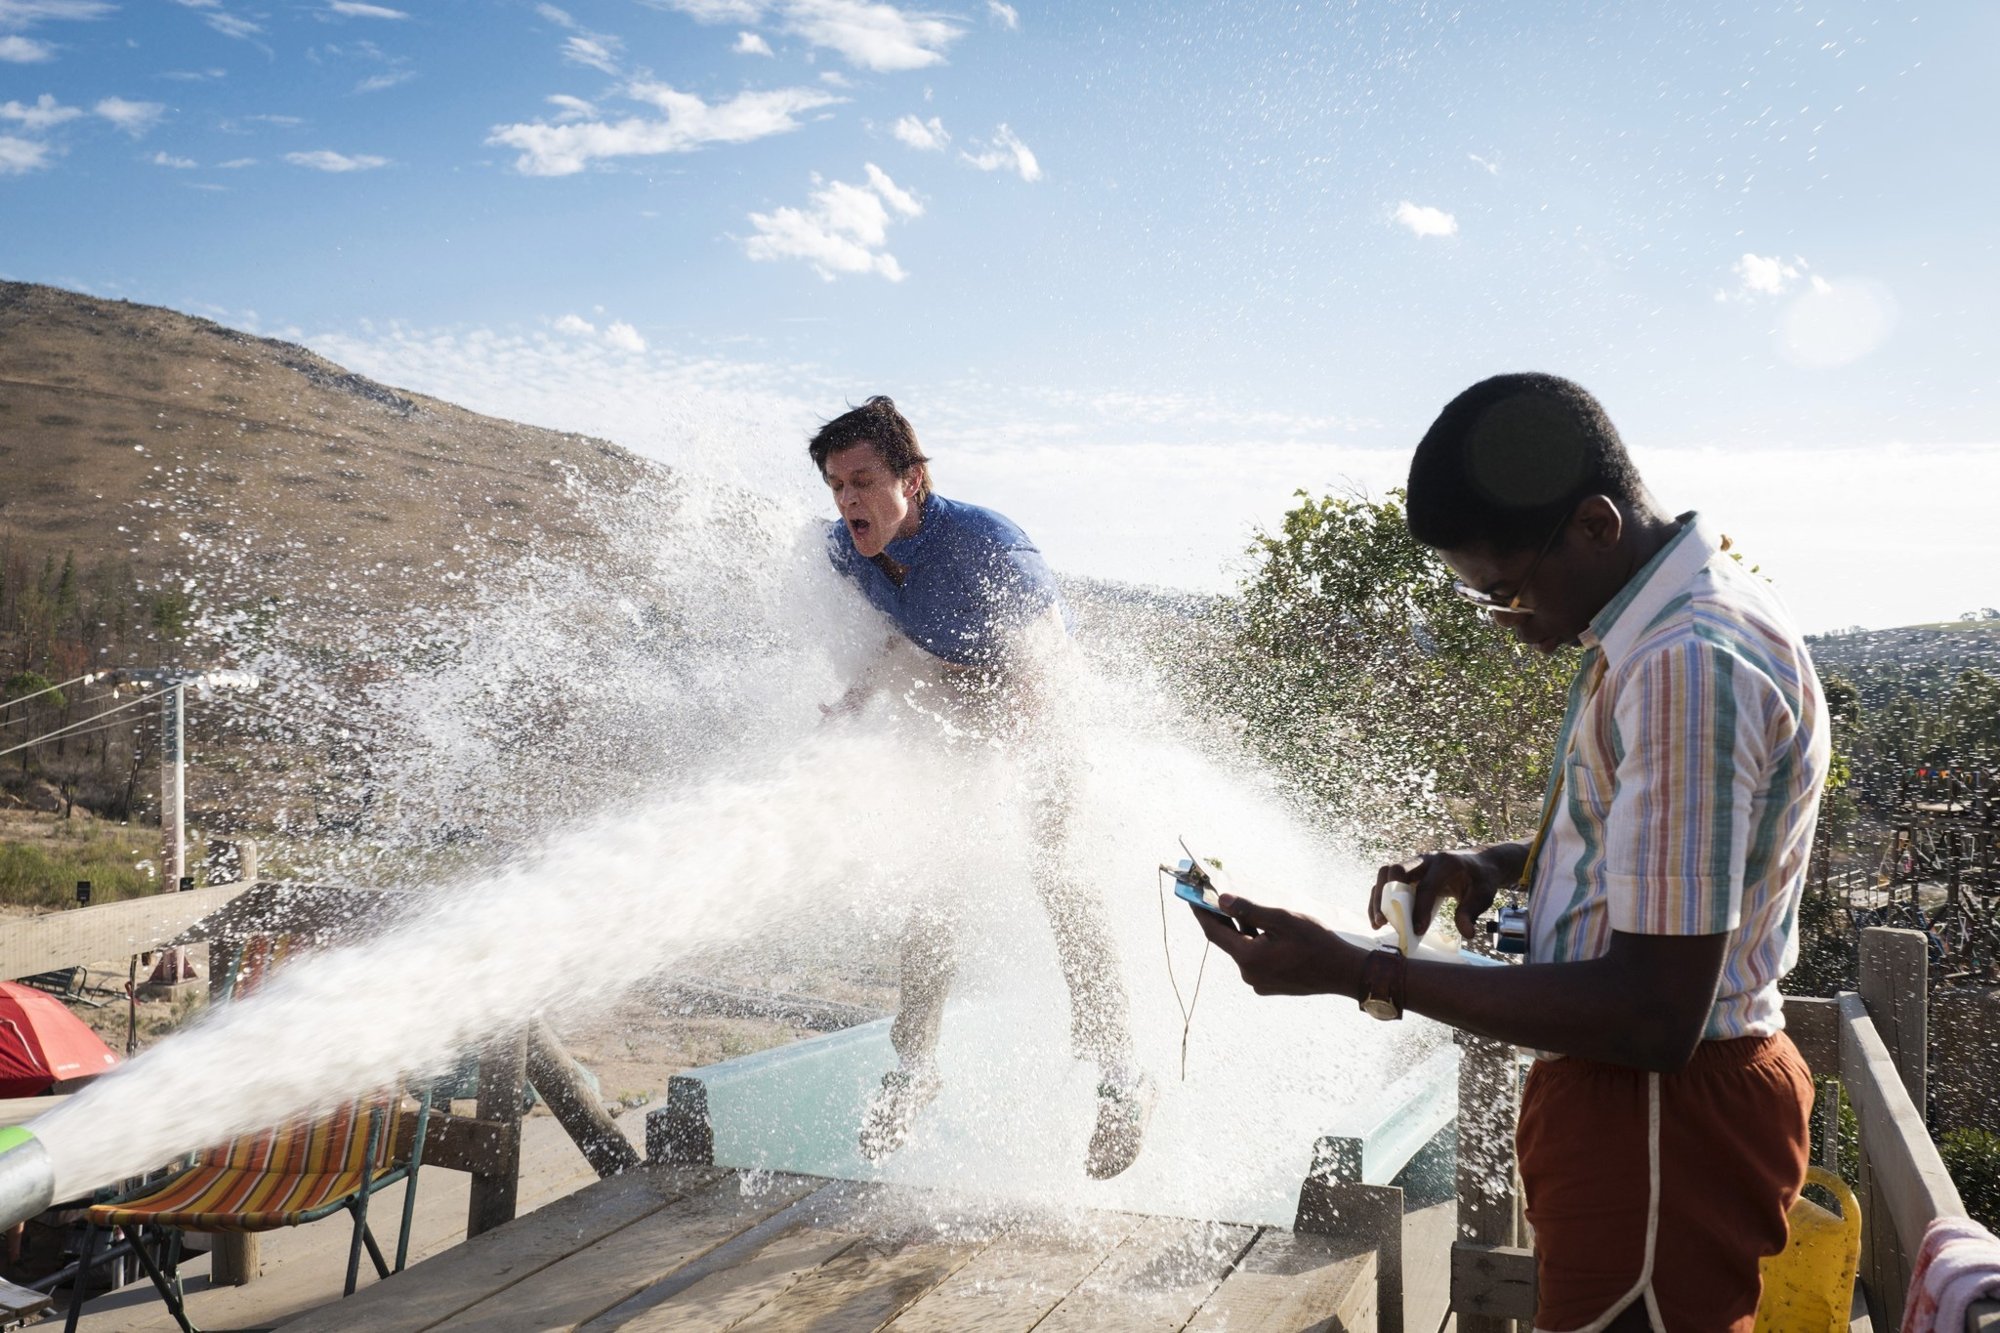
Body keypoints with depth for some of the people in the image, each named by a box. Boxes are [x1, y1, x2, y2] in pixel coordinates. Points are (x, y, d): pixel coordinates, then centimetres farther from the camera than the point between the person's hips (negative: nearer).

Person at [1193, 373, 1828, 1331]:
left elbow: (1653, 1017, -28)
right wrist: (1503, 865, 6)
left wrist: (1358, 974, -24)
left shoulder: (1689, 663, -25)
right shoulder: (1686, 621, 8)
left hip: (1658, 1112, -10)